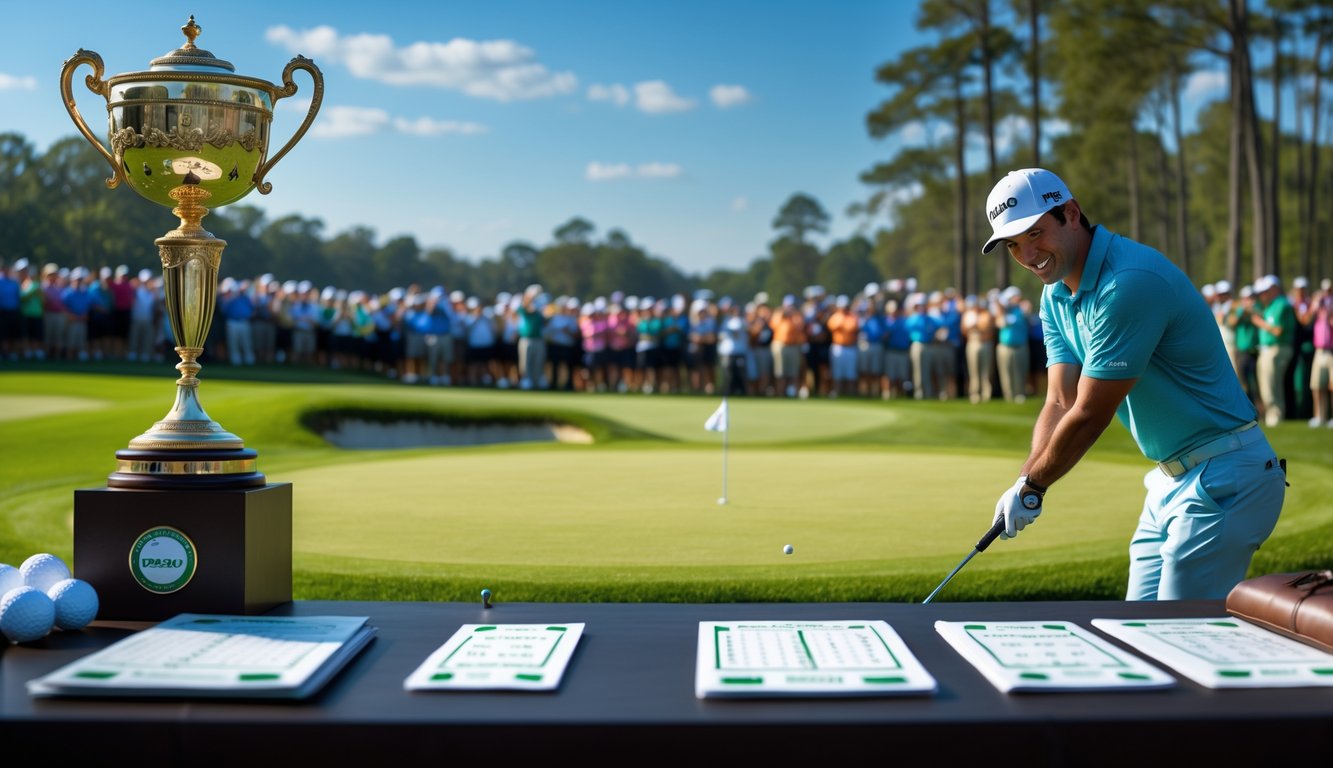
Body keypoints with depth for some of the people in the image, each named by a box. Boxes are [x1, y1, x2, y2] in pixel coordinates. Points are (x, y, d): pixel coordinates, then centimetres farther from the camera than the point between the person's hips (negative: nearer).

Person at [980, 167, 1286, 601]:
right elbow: (1060, 403, 2)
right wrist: (1026, 484, -13)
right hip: (1172, 479, 9)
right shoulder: (1056, 297, 7)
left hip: (1223, 478, -9)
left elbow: (1091, 416, -21)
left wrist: (1031, 487, -9)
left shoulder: (1130, 281, -24)